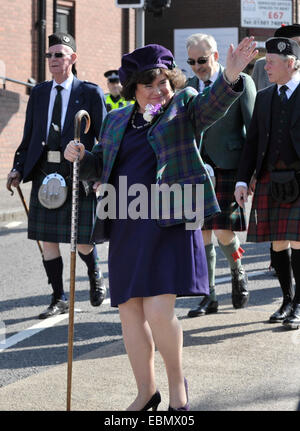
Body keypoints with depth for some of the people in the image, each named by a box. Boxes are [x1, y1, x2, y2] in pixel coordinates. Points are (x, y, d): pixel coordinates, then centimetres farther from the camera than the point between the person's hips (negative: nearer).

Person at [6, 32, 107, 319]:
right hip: (45, 173, 4)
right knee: (47, 240, 4)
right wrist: (18, 168, 3)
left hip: (78, 174, -4)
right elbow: (29, 135, 14)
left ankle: (95, 276, 31)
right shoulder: (39, 93, 13)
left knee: (82, 240, -2)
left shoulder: (90, 93, 1)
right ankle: (58, 299, 17)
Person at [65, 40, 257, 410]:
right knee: (130, 312, 7)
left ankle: (177, 383, 11)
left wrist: (230, 76, -38)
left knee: (158, 310, -13)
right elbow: (99, 168, 23)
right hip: (126, 228, 5)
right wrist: (79, 156, 1)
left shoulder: (183, 106, 4)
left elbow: (213, 104, -17)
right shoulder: (117, 120, 16)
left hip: (169, 223, -5)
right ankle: (146, 393, 22)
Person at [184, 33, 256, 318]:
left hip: (228, 167, -4)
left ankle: (237, 272, 21)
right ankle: (208, 297, 12)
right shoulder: (188, 87, 13)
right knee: (201, 233, 3)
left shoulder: (241, 82, -1)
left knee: (222, 229, -11)